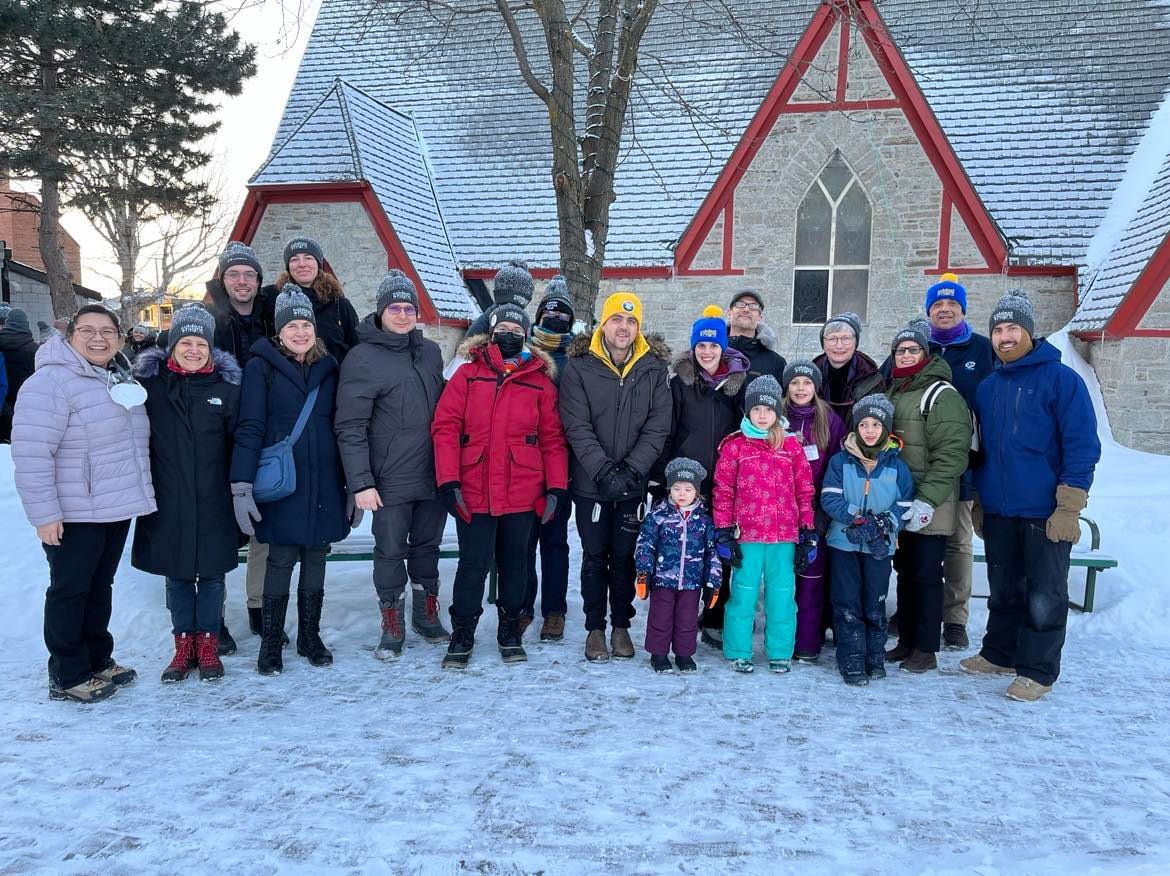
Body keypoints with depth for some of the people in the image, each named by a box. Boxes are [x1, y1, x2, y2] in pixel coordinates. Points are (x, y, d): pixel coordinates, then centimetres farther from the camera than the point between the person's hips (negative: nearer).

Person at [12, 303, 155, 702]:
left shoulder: (121, 380, 12)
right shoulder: (51, 381, -15)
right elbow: (31, 453, -21)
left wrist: (141, 494, 21)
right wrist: (45, 513, -22)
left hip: (118, 509, 8)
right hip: (75, 515, -8)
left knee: (100, 586, 18)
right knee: (70, 591, 4)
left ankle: (98, 661, 30)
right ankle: (68, 676, 16)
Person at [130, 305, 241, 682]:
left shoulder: (227, 385, -1)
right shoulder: (149, 381, -1)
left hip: (213, 502, 0)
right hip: (167, 500, 1)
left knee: (212, 573, 8)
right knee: (176, 575, 11)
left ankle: (208, 643, 21)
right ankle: (184, 644, 23)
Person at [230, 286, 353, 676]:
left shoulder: (329, 368, 8)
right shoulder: (262, 366, -4)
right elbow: (249, 428, -9)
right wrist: (241, 485, -17)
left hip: (324, 485, 4)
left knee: (316, 559, 11)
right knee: (281, 560, 2)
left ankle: (310, 636, 25)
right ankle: (271, 642, 16)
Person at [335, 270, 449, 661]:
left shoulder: (430, 351, 9)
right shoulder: (362, 358, -8)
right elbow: (350, 427, -11)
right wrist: (361, 482, -17)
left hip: (434, 475, 5)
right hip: (391, 480, -5)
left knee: (427, 546, 16)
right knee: (390, 551, 5)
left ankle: (427, 615, 32)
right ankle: (392, 625, 20)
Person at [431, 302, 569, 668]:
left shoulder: (540, 381, 6)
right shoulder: (468, 374, 3)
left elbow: (553, 439, 4)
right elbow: (445, 426, -3)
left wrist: (556, 487, -3)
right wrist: (449, 481, -11)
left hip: (522, 495, 1)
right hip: (473, 493, -1)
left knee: (515, 563, 12)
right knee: (473, 563, 3)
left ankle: (510, 628, 29)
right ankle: (463, 631, 19)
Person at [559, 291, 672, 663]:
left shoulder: (654, 369, 1)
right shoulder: (580, 367, -5)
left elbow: (658, 428, -4)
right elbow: (577, 428, -10)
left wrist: (631, 469, -14)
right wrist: (604, 470, -19)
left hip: (634, 483, 1)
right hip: (590, 482, -1)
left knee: (625, 555, 10)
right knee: (595, 556, 9)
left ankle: (621, 625, 25)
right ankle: (595, 628, 21)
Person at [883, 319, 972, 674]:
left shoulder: (941, 395, -10)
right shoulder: (892, 393, 15)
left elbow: (951, 454, -17)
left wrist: (927, 499, -22)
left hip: (928, 509, -7)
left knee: (926, 575, 0)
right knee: (905, 572, 14)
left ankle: (926, 649, 10)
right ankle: (906, 641, 24)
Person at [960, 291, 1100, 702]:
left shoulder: (1061, 379, -8)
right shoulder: (987, 387, 11)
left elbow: (1082, 447, -12)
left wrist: (1069, 507, -16)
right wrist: (978, 499, 16)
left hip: (1045, 513, -5)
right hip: (998, 512, 6)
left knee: (1044, 597, 4)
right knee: (1003, 590, 18)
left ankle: (1038, 671, 16)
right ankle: (999, 653, 32)